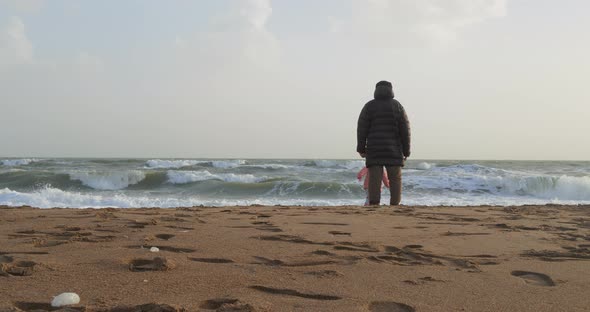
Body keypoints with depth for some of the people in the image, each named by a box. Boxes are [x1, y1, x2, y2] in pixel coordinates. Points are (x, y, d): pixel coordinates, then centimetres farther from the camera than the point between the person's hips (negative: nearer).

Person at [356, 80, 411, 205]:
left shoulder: (369, 106, 5)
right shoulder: (397, 106, 6)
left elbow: (362, 129, -1)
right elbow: (405, 129, 2)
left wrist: (361, 148, 5)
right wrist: (406, 151, 6)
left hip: (374, 150, 0)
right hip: (393, 150, 0)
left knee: (374, 179, -4)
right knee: (395, 179, 7)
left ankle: (374, 204, -13)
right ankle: (395, 204, 2)